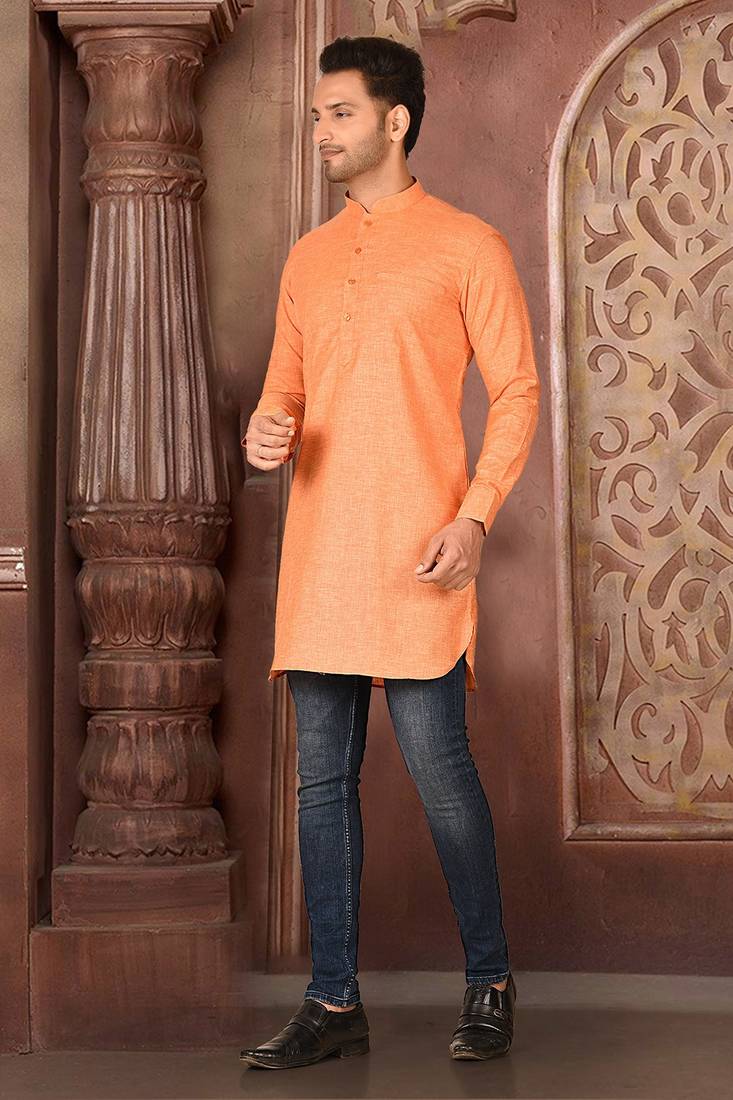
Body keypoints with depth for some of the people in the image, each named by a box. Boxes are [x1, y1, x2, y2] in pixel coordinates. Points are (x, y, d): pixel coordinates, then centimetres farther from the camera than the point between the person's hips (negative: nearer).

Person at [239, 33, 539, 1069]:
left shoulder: (465, 246, 2)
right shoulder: (308, 258, 18)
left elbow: (518, 392, -2)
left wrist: (474, 516, -13)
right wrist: (265, 431, -2)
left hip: (417, 557, -5)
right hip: (318, 556, 6)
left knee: (440, 770, -4)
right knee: (322, 778, 5)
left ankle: (489, 984, 14)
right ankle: (335, 1002, 13)